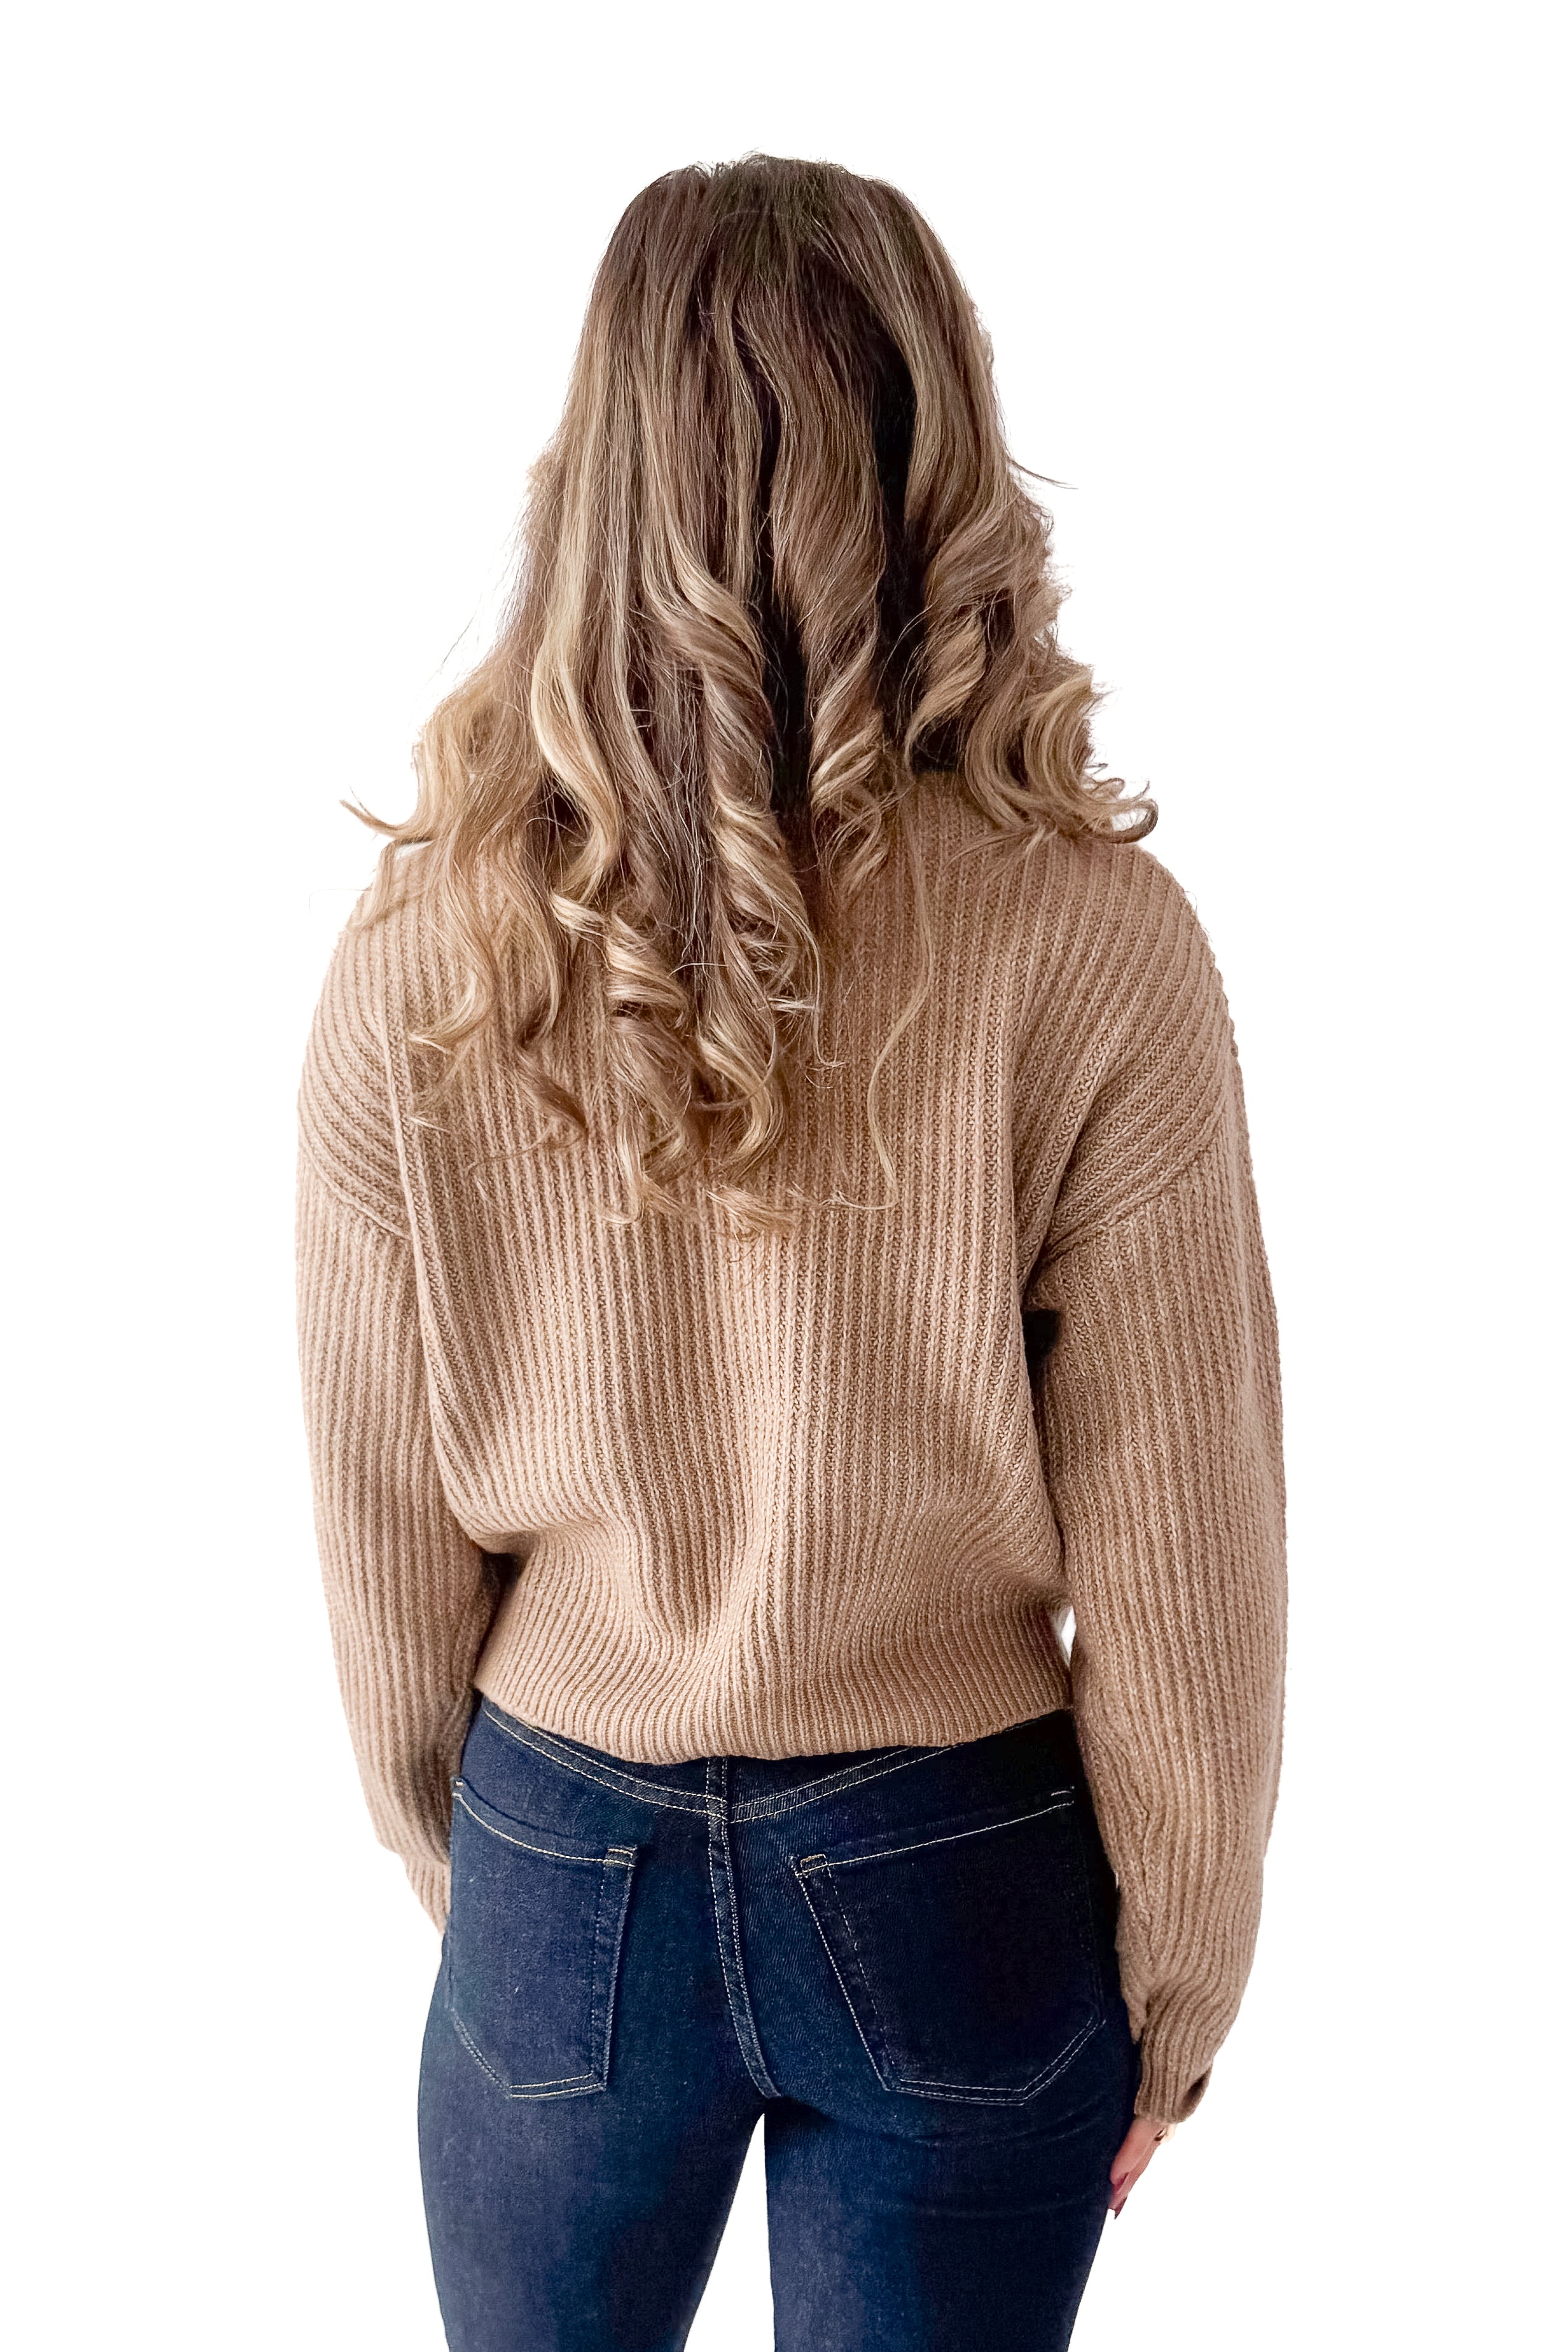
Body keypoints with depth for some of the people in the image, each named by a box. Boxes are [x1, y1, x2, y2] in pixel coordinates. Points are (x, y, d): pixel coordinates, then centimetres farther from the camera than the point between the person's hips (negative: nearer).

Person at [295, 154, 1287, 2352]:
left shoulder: (422, 955, -16)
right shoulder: (1095, 949, -20)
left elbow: (385, 1533, -5)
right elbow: (1176, 1567, -14)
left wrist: (453, 1856, 13)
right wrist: (1181, 1976, 3)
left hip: (566, 1874, 1)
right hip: (959, 1894, -1)